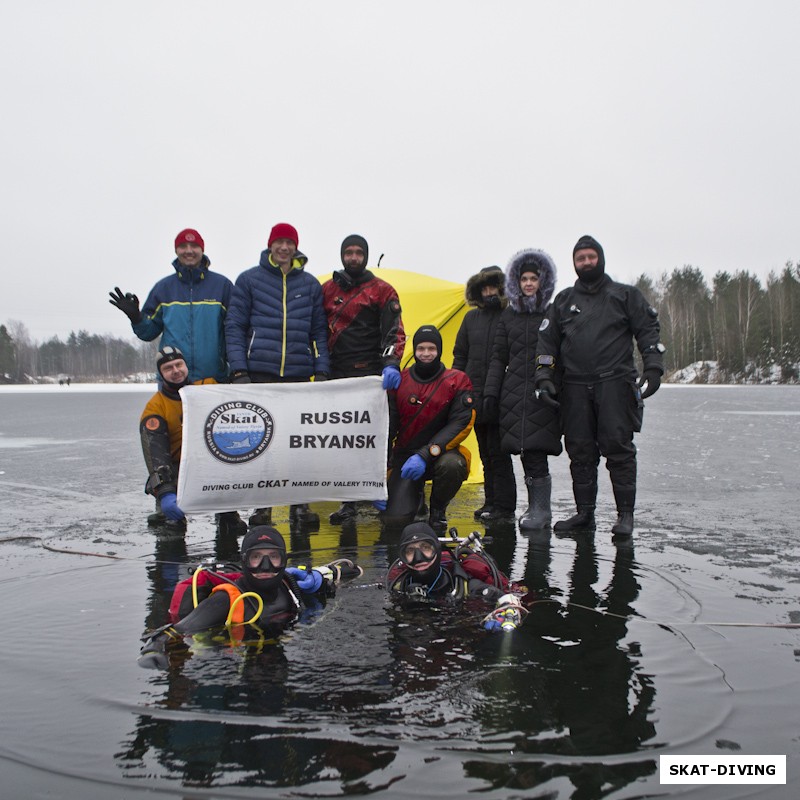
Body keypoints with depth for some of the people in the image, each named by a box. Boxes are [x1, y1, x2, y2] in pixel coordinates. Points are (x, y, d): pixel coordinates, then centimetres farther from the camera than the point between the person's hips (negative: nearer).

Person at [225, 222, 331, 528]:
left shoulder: (310, 284, 13)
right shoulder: (249, 280, 7)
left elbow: (319, 331, 14)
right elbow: (234, 326, 4)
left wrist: (322, 371, 4)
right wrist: (238, 370, -6)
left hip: (299, 373, 2)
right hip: (259, 372, -1)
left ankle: (299, 504, 13)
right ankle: (262, 505, 9)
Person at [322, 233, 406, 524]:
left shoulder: (381, 290, 4)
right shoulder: (327, 290, 16)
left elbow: (394, 333, -3)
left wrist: (391, 365, -18)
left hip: (370, 374, -4)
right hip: (336, 375, 4)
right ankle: (348, 502, 9)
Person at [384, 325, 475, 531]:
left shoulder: (457, 381, -6)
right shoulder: (400, 381, -1)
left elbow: (461, 424, -15)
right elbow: (388, 425, 0)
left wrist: (425, 455, -26)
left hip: (441, 454, -1)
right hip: (405, 456, 1)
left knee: (451, 465, -38)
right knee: (394, 516, -16)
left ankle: (438, 510, -4)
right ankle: (415, 491, 22)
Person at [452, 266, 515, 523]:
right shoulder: (471, 317, 13)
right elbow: (460, 355, 17)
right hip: (475, 395, 6)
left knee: (497, 451, -3)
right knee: (485, 451, 12)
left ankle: (503, 504, 6)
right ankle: (491, 501, 21)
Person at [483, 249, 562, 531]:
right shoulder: (508, 316, 15)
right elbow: (498, 358, 15)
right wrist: (490, 392, 8)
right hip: (513, 393, 4)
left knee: (535, 451, -10)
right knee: (528, 454, 4)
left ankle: (539, 510, -1)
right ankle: (538, 508, 16)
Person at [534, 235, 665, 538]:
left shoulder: (626, 295, 12)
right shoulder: (563, 300, 20)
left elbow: (648, 331, 7)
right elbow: (547, 339, 16)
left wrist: (653, 368, -6)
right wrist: (544, 374, 4)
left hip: (615, 384, -3)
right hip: (575, 387, 3)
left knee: (618, 447, -8)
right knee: (580, 451, 3)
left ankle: (625, 514, 0)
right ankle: (584, 512, 11)